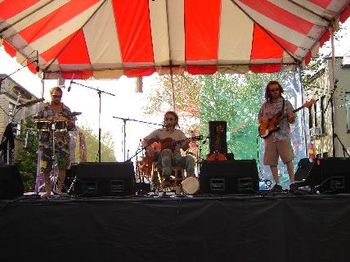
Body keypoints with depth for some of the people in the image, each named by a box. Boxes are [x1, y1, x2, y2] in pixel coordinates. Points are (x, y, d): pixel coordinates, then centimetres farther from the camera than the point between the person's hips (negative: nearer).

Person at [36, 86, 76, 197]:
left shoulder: (66, 109, 12)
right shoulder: (44, 108, 10)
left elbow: (72, 126, 10)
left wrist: (66, 121, -11)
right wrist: (45, 122, -11)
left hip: (62, 141, 0)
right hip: (46, 140, 0)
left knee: (62, 165, -10)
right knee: (45, 166, -1)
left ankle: (59, 189, 1)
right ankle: (48, 190, 11)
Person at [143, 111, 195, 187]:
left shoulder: (179, 133, 13)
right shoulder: (159, 132, 10)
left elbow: (184, 148, 2)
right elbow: (145, 140, 11)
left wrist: (186, 144, -22)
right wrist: (148, 147, -11)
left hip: (176, 158, 2)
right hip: (162, 159, -1)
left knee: (189, 159, -27)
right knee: (166, 151, -37)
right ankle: (166, 178, -41)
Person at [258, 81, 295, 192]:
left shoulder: (286, 103, 4)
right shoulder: (265, 105, 13)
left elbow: (292, 121, 2)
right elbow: (260, 117, 24)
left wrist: (291, 118, -22)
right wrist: (263, 121, 2)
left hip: (283, 135, -4)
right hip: (269, 136, 4)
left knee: (288, 159, -11)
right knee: (271, 162, 3)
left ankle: (292, 182, -6)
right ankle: (277, 184, 12)